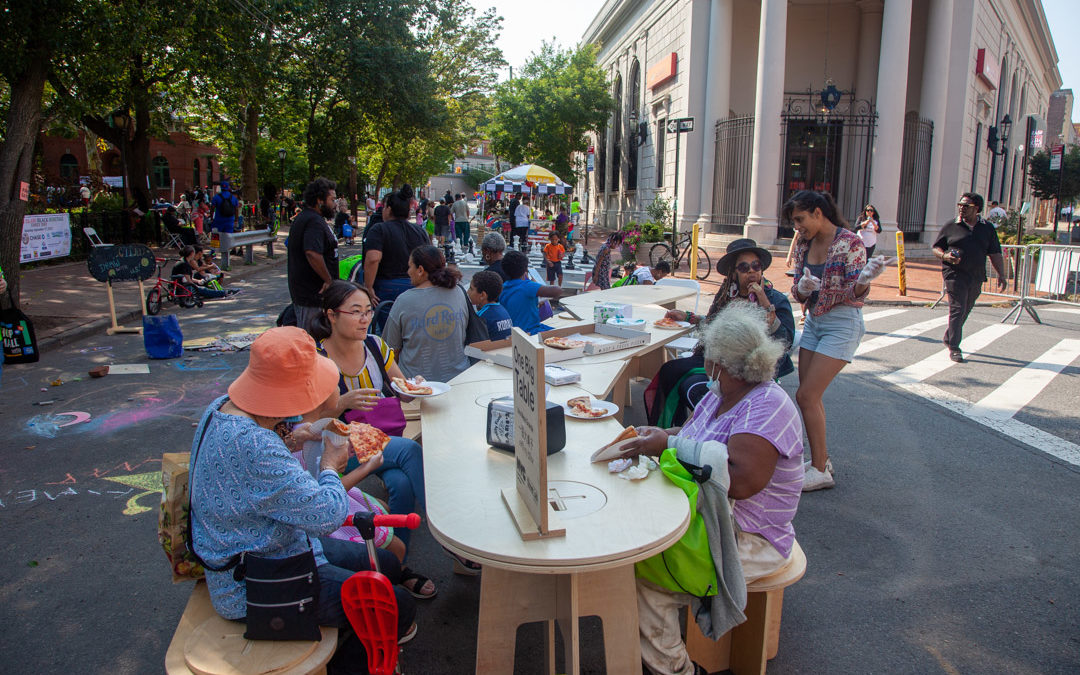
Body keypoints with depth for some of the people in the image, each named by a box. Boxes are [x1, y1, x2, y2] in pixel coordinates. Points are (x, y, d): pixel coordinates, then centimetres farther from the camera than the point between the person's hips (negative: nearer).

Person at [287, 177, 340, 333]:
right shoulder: (314, 222, -19)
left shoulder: (301, 217, 16)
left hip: (301, 289, 11)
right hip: (313, 293, -11)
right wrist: (328, 279, -23)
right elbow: (313, 253, -33)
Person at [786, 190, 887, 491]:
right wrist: (802, 288, -17)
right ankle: (821, 458, 25)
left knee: (806, 396, -11)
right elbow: (798, 293, 6)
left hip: (842, 324, -7)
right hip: (813, 322, 7)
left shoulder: (849, 243, -15)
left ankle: (821, 471, 1)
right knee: (810, 396, 10)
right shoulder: (804, 245, 5)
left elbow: (856, 294, -18)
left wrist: (863, 280, -40)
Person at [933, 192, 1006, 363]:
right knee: (957, 309, -10)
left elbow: (995, 254, 11)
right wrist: (944, 256, -15)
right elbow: (936, 248, 7)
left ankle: (948, 338, 31)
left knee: (965, 311, 12)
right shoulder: (951, 227, 4)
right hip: (955, 275, -4)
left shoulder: (987, 229, 10)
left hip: (976, 278, 4)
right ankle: (954, 348, -8)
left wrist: (1001, 275, 4)